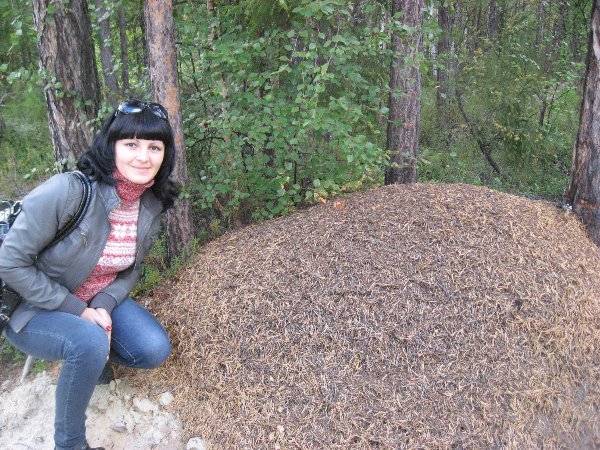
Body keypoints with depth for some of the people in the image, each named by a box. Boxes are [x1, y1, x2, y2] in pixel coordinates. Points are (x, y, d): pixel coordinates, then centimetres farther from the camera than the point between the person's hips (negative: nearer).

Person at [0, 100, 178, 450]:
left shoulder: (152, 207, -9)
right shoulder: (68, 191, -30)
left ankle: (94, 353, 18)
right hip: (34, 308, -5)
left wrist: (103, 306, -15)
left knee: (155, 350, -13)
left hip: (98, 303, 6)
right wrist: (77, 311, -22)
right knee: (89, 342, -33)